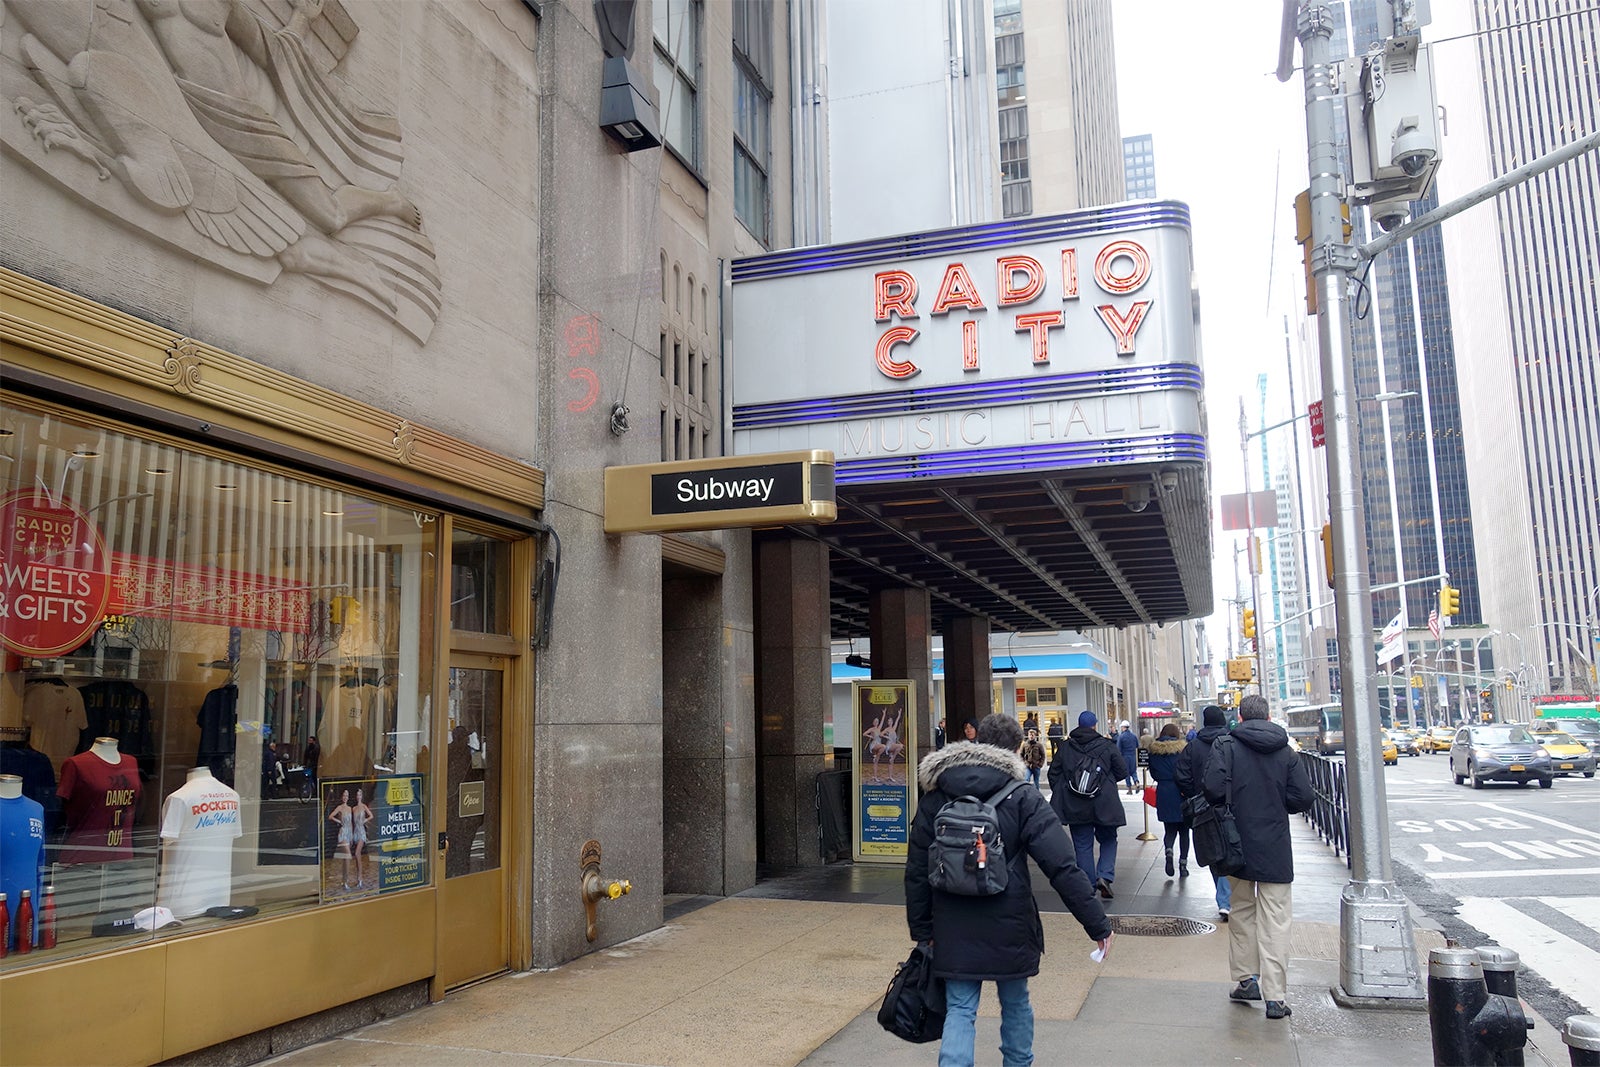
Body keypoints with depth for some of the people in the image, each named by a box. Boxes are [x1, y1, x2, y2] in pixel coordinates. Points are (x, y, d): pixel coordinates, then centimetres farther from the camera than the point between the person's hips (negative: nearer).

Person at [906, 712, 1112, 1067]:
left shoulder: (934, 798, 1)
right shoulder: (1022, 799, -10)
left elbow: (916, 871, 4)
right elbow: (1063, 868, -14)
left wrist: (922, 929, 11)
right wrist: (1097, 923, -10)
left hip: (954, 930, 2)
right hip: (1009, 927, -2)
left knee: (959, 1010, 6)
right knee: (1016, 1003, 19)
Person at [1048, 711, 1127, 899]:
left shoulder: (1065, 748, 1)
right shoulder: (1107, 746, -4)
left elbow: (1053, 774, 5)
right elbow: (1123, 771, 1)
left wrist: (1060, 795, 18)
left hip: (1074, 806, 1)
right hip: (1104, 805, -1)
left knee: (1083, 846, 9)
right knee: (1108, 841, 15)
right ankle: (1105, 876, -5)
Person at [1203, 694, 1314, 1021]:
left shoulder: (1226, 745, -7)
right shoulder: (1285, 751, 0)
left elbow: (1214, 789, -18)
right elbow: (1304, 797, -3)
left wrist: (1229, 805, 3)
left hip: (1238, 845, 0)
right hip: (1276, 850, 1)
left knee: (1242, 913, 17)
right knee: (1275, 922, 2)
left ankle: (1247, 978, 21)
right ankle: (1275, 996, -1)